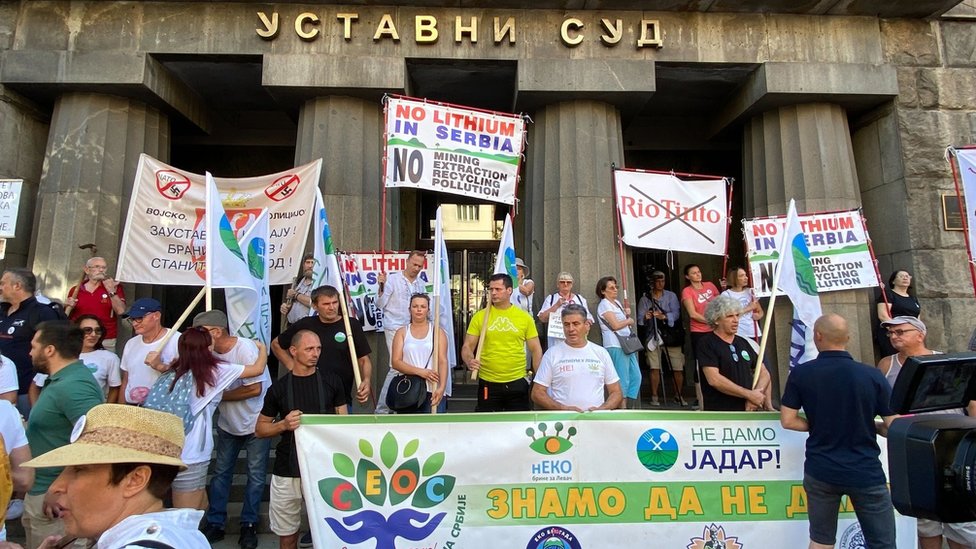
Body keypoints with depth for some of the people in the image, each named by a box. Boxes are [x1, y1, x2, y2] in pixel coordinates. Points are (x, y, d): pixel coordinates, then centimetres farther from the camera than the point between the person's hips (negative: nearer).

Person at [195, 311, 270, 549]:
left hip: (256, 423, -5)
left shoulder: (246, 348, -24)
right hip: (228, 423, 5)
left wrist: (219, 396, -19)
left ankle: (249, 525, 20)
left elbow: (254, 389, -26)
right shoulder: (209, 351, -7)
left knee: (255, 475, 5)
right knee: (221, 473, 13)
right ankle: (215, 523, 27)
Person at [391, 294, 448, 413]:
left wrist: (441, 387, -18)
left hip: (433, 390, -1)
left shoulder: (437, 331, 5)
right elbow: (396, 362, -2)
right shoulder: (402, 332, 8)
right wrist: (420, 371, -16)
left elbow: (443, 361, -4)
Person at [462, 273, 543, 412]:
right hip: (487, 383, 0)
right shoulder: (480, 316, 1)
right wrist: (469, 360, -20)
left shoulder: (524, 317, 2)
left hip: (518, 383, 1)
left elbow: (536, 350, 6)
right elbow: (467, 347, 2)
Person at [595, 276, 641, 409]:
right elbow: (616, 325, -17)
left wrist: (628, 314, 3)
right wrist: (629, 320, 0)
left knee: (636, 376, 10)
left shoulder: (617, 302, 19)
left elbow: (627, 321, 23)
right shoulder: (604, 305, -8)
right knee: (623, 380, -7)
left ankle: (630, 406, 17)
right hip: (616, 346, -9)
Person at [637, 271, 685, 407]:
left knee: (678, 368, 0)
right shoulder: (644, 299, 4)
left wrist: (664, 316, -27)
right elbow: (639, 319, -5)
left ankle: (678, 395, 18)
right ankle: (654, 396, 9)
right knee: (655, 368, -4)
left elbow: (676, 314, -9)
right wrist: (645, 317, -28)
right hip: (653, 336, 0)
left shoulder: (671, 296, 4)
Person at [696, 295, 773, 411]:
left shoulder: (743, 343, 17)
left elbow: (764, 373, 15)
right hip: (720, 410, -5)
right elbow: (714, 379, -13)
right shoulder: (706, 343, -3)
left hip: (749, 410, 5)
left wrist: (756, 395, -4)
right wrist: (749, 394, -11)